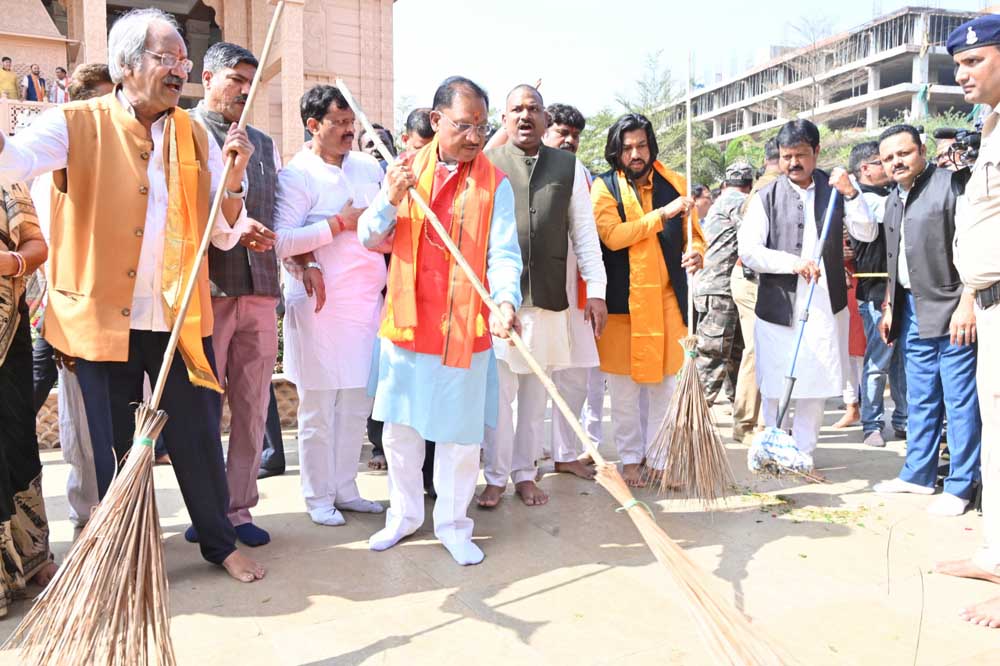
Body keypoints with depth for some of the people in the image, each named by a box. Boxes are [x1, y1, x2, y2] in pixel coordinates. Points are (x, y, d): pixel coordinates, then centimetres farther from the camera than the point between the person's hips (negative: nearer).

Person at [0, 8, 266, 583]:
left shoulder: (195, 135, 8)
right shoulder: (79, 124, -1)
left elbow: (225, 235, 4)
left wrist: (233, 174, -10)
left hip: (181, 316, 2)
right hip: (104, 315, -2)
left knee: (199, 434, 9)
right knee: (114, 447, 11)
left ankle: (220, 541, 28)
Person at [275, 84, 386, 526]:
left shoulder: (368, 166, 12)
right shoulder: (296, 175, -7)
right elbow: (281, 242, -18)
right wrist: (339, 223, -15)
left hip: (367, 302, 6)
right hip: (320, 305, -6)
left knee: (358, 403, 11)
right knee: (318, 408, 3)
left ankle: (344, 488, 25)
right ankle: (318, 497, 18)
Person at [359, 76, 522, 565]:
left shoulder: (495, 183, -2)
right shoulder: (406, 170, 5)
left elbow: (503, 254, -9)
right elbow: (369, 239, 3)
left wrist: (505, 300, -28)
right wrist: (391, 199, -17)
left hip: (464, 328, -2)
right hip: (405, 322, 3)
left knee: (460, 432, 5)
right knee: (399, 426, 13)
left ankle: (453, 525, 23)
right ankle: (405, 513, 32)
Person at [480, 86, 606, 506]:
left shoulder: (569, 166, 9)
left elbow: (584, 232, 8)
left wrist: (596, 291, 3)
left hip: (549, 297, 2)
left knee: (536, 394, 10)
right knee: (499, 392, 2)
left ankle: (525, 474, 24)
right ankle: (496, 477, 16)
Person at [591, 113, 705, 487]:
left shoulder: (675, 184, 9)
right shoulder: (604, 188, 0)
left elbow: (692, 233, 12)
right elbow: (613, 236, -16)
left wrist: (695, 252, -10)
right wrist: (663, 214, -18)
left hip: (667, 298, 2)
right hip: (622, 300, -2)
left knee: (668, 383, 5)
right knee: (624, 386, 6)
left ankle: (659, 458, 19)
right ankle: (630, 458, 21)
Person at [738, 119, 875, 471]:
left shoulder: (835, 190, 6)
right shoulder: (766, 197, -1)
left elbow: (867, 233, -1)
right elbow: (748, 251, -8)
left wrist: (850, 192, -12)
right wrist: (794, 262, -19)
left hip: (824, 307, 2)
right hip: (777, 307, -2)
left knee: (815, 385, 7)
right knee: (774, 386, 3)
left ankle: (803, 453, 20)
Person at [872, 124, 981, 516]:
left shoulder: (950, 184, -8)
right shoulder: (893, 200, 16)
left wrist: (967, 303, -18)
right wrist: (890, 309, 19)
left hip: (949, 311, -7)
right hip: (912, 312, 8)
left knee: (960, 401, -1)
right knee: (920, 399, 14)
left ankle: (959, 486, 8)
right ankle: (918, 473, 24)